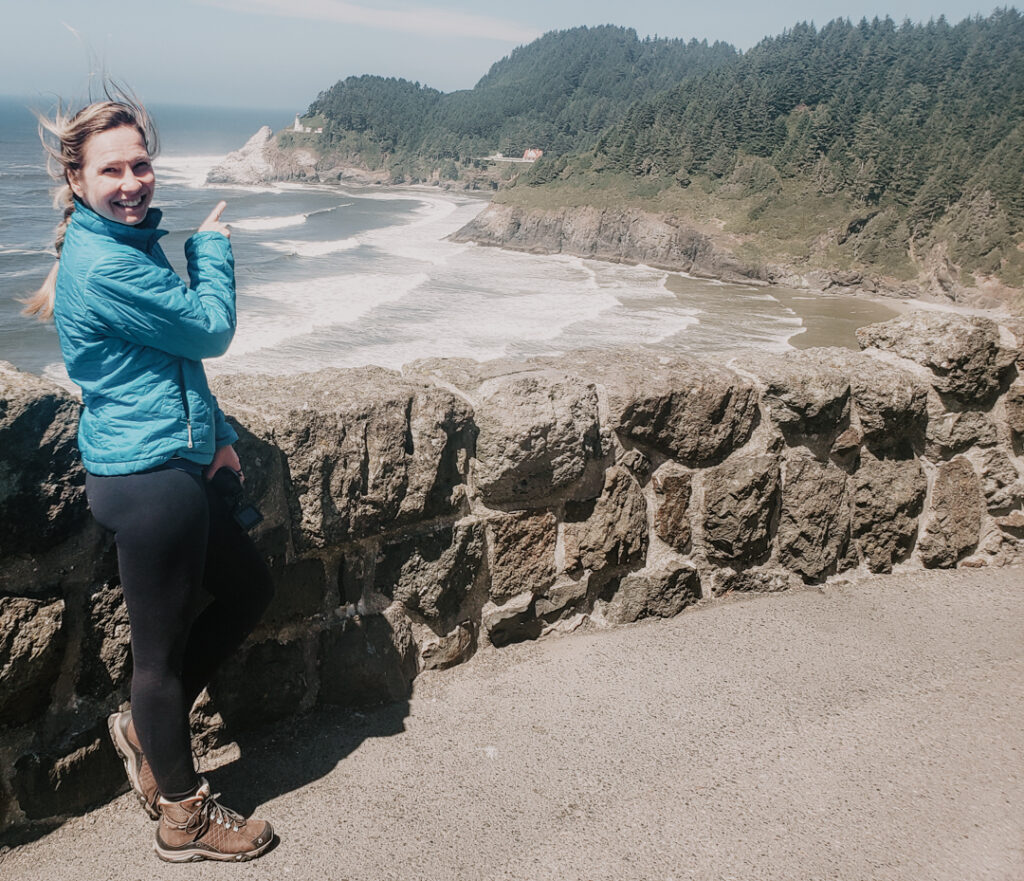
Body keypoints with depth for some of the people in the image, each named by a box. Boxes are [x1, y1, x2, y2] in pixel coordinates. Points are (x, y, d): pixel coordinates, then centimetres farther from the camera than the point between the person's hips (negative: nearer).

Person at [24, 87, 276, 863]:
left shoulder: (129, 242, 14)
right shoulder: (103, 263, -19)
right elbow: (211, 331, -13)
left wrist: (214, 432, 15)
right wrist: (213, 248, 2)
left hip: (170, 466, 10)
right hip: (146, 477, -10)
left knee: (251, 587, 20)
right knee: (163, 646, 4)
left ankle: (146, 727, 31)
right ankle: (184, 815, 23)